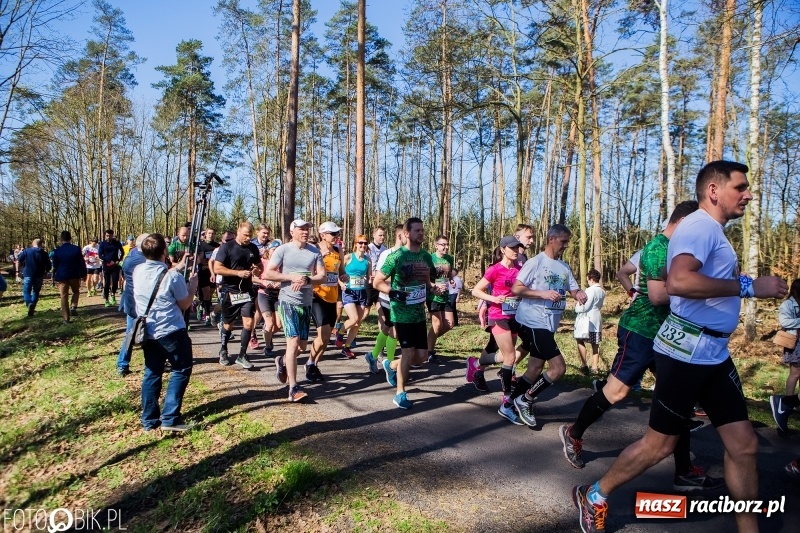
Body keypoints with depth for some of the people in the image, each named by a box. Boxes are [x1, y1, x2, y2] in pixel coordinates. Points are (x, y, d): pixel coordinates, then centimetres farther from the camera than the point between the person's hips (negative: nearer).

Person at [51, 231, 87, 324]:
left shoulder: (57, 251, -5)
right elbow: (82, 263, -3)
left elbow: (55, 265, 2)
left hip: (62, 276, 0)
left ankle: (66, 318, 6)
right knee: (76, 292, 24)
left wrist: (54, 276, 16)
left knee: (64, 297, 5)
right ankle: (73, 307, -1)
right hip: (75, 276, 0)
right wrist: (83, 274, 8)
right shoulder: (77, 249, -7)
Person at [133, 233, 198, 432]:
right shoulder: (173, 276, -18)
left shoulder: (137, 271, 0)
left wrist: (177, 268, 23)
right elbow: (185, 305, -6)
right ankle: (170, 418, 1)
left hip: (147, 331, 6)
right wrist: (193, 285, 7)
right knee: (181, 370, 6)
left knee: (152, 372, 15)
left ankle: (149, 420, 20)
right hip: (171, 331, -6)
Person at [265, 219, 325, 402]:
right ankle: (293, 388, -8)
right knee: (293, 342, -11)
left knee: (302, 345, 14)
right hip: (288, 302, -5)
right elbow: (268, 273, -8)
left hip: (307, 303, 5)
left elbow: (322, 276, 1)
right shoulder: (283, 250, -5)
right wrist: (292, 277, -17)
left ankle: (282, 361, 45)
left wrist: (306, 280, -18)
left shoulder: (314, 251, 4)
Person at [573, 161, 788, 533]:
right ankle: (593, 497, 23)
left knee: (744, 444, 12)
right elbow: (678, 281, -34)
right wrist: (749, 285, -26)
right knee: (659, 443, 4)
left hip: (714, 354, 9)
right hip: (687, 352, -9)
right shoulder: (701, 226, -15)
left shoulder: (712, 230, 15)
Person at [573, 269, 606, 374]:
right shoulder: (602, 292, 10)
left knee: (581, 341, 4)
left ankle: (584, 366, 1)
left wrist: (577, 308, 1)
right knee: (595, 344, 11)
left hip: (586, 320, -8)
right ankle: (594, 367, 12)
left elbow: (584, 307, -17)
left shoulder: (590, 290, -15)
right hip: (596, 320, 8)